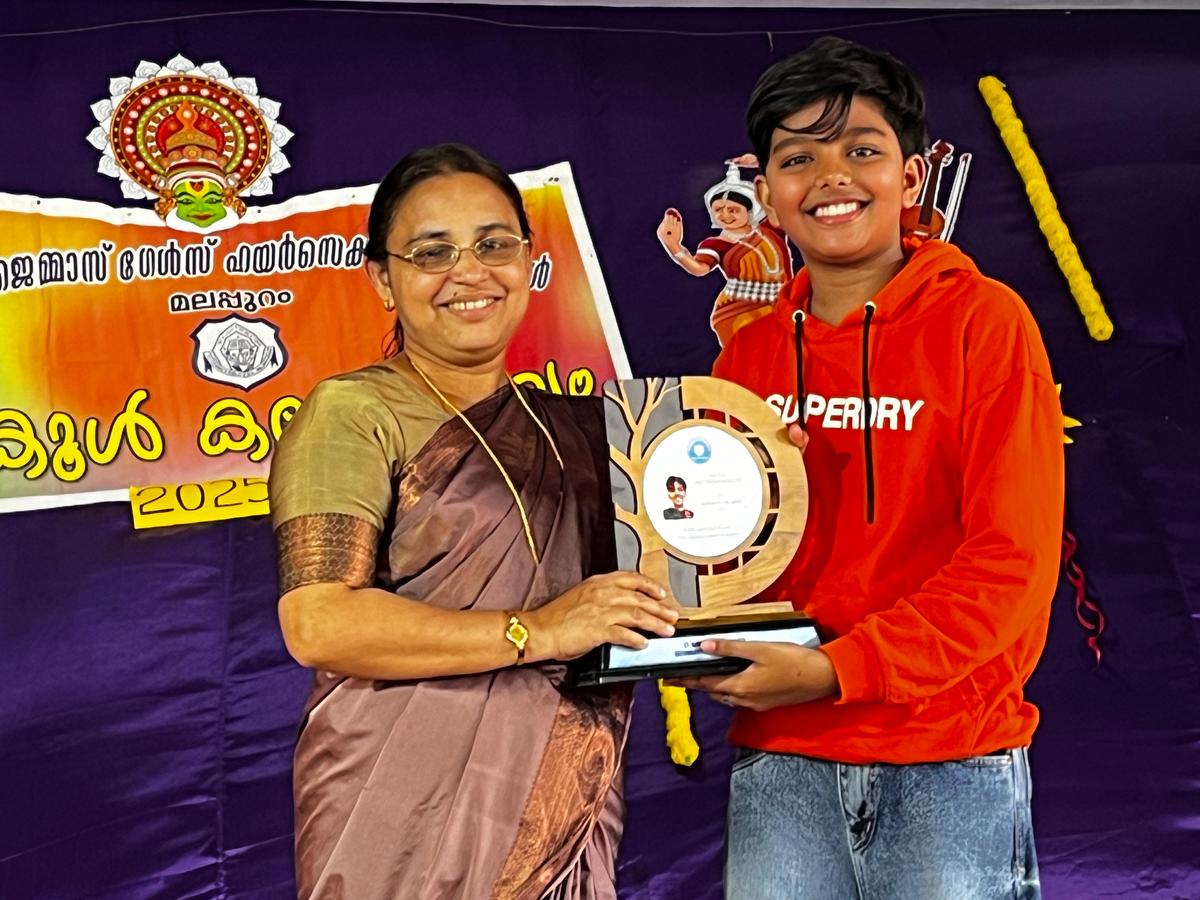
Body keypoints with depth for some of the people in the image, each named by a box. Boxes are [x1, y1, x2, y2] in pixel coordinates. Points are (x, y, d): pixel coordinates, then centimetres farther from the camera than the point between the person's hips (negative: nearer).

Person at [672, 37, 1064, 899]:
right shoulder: (747, 353, 7)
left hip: (951, 761, -3)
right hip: (779, 761, 3)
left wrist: (835, 670, -18)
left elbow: (1014, 560, -11)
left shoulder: (984, 320, -5)